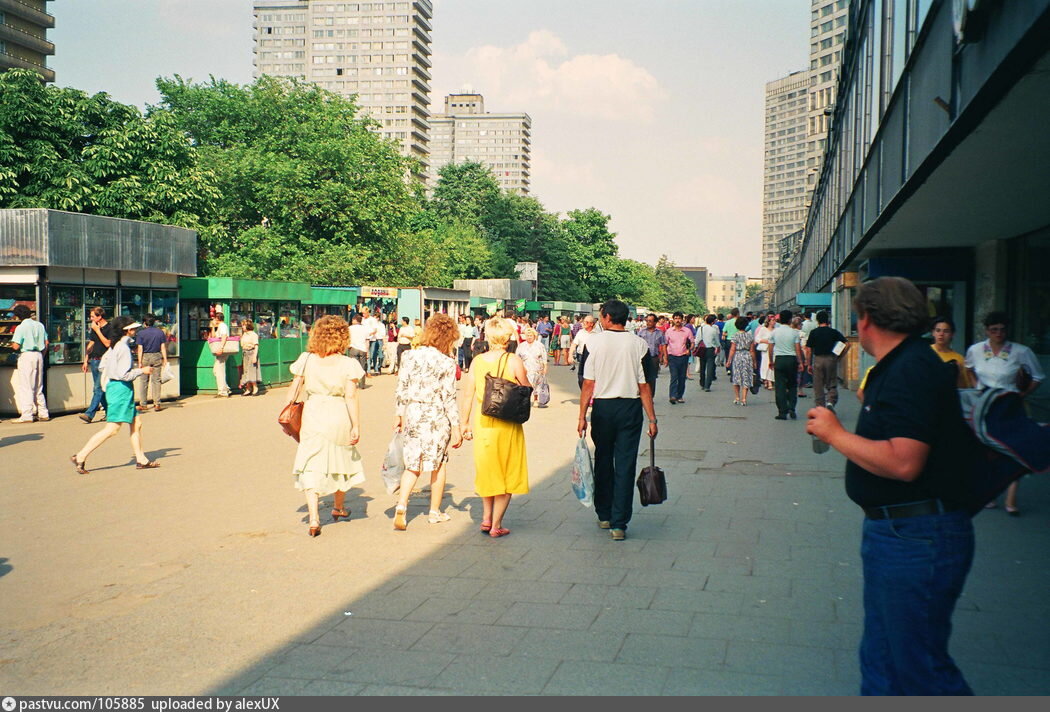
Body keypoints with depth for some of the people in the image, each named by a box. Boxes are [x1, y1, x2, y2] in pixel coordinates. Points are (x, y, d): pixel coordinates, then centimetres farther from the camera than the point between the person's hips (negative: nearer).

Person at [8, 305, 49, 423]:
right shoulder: (39, 325, 9)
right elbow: (46, 343, 10)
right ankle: (43, 414, 13)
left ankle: (27, 415, -3)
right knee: (38, 387, 13)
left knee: (25, 387, -2)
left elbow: (16, 346, -15)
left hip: (26, 355, -6)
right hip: (38, 355, 7)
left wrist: (11, 345, 7)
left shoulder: (21, 327, -11)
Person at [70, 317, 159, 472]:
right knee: (111, 429, -7)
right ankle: (80, 457, -4)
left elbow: (102, 366, 15)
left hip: (113, 385, 10)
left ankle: (141, 460, 17)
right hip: (121, 389, -10)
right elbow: (124, 374, -21)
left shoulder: (114, 346, 11)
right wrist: (142, 371, -10)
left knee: (136, 423, 12)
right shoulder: (124, 348, -17)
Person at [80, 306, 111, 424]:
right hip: (94, 360, 8)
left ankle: (89, 414, -17)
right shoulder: (93, 328, 16)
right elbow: (90, 345, 20)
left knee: (98, 388, -12)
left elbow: (107, 343, -17)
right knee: (99, 389, 9)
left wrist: (97, 330, -14)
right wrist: (86, 361, 16)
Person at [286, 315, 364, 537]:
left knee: (311, 468, 2)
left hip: (312, 417, 0)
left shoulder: (306, 360, -1)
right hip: (339, 418, 0)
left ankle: (313, 519, -11)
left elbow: (294, 390, 2)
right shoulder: (348, 364, -8)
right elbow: (351, 397, -12)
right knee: (341, 460, 21)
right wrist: (356, 427, -8)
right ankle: (338, 508, 41)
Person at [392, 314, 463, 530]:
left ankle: (401, 505, -8)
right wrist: (456, 427, -5)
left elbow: (400, 389, 3)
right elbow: (449, 398, -11)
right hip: (436, 416, -3)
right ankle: (435, 512, 25)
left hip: (412, 414, 3)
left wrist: (398, 414, 15)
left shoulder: (409, 356, -1)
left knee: (412, 465, 12)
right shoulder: (446, 362, -12)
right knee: (438, 464, 15)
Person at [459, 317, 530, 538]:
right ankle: (496, 525, 11)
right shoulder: (513, 361, -11)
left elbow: (468, 394, 2)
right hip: (508, 425, -3)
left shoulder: (477, 360, -1)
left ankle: (486, 517, 23)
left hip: (482, 422, 3)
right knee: (507, 474, 9)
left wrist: (464, 422, 11)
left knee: (487, 470, 22)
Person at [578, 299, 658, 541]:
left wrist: (582, 416, -2)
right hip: (631, 408, 0)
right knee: (625, 465, 3)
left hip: (602, 407, 0)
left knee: (603, 461, 16)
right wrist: (652, 419, 0)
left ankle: (604, 516, 27)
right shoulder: (638, 345, -4)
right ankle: (619, 524, 3)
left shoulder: (594, 342, -7)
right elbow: (644, 386, -6)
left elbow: (588, 384, -8)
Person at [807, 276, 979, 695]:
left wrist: (834, 433, -18)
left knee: (921, 668, 0)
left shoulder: (912, 370, -20)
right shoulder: (896, 367, 13)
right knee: (880, 659, 18)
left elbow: (902, 462, -29)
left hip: (917, 540, -11)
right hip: (890, 533, 11)